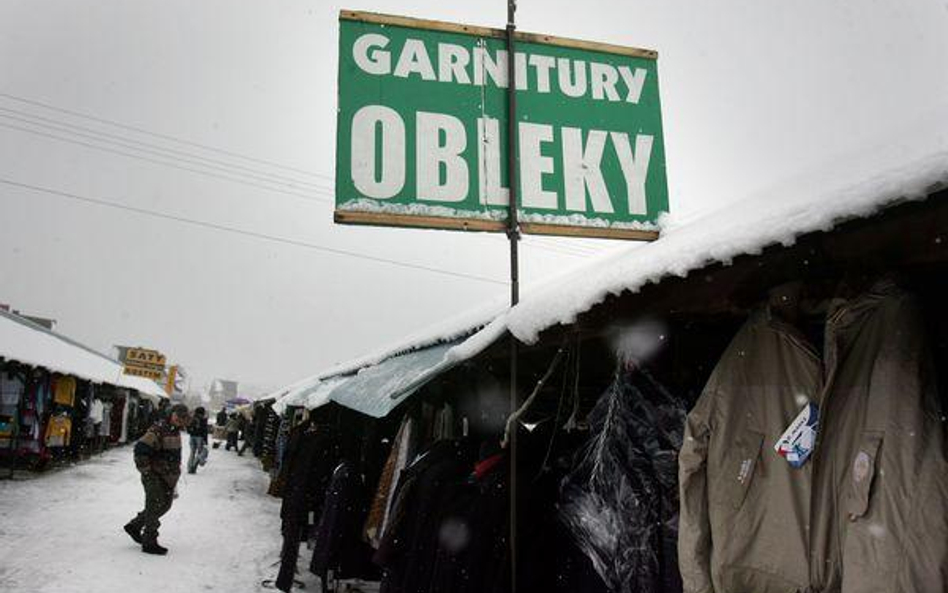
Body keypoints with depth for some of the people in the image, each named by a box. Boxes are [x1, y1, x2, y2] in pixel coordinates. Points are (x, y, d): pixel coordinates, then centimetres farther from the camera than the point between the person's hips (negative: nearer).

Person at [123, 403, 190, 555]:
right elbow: (140, 449, -28)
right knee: (155, 508, 1)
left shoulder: (175, 430, 8)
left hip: (168, 477, 9)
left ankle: (134, 526, 36)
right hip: (155, 478, -9)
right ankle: (149, 543, 15)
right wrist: (146, 471, -23)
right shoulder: (158, 430, -22)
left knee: (164, 505, 20)